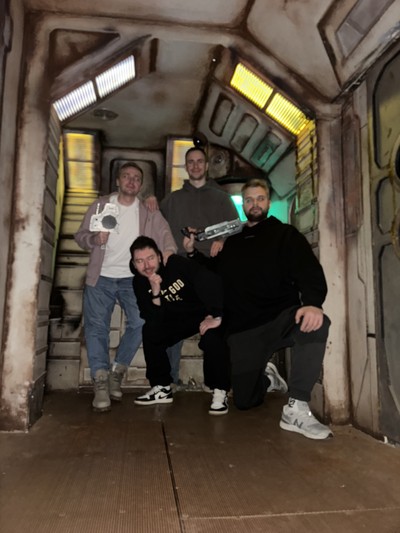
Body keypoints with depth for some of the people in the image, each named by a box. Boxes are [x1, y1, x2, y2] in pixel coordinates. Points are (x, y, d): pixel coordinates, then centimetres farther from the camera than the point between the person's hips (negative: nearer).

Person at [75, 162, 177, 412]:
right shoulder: (100, 205, 8)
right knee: (96, 326, -9)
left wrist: (169, 249, -27)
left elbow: (164, 231, -6)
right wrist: (94, 238, -17)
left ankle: (117, 373, 4)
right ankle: (101, 381, -3)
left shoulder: (148, 212, 8)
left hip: (132, 278, 0)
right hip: (101, 277, 0)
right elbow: (80, 235, 6)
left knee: (141, 322, -15)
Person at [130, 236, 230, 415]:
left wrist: (216, 317, -37)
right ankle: (162, 388, -1)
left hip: (207, 312, -5)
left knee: (212, 338, -33)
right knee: (151, 331, -15)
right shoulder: (139, 282, -10)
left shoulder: (176, 264, -26)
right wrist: (156, 292, -33)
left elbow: (212, 281, -35)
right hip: (180, 317, 5)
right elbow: (154, 319, -18)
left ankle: (220, 392, -13)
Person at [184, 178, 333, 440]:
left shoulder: (285, 235, 2)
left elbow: (310, 271, -15)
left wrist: (313, 303, -36)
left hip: (280, 320, -3)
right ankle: (267, 377, 37)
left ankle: (297, 409, -28)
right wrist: (193, 253, 8)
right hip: (242, 330, 3)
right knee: (244, 401, 2)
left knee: (315, 323, -37)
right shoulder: (232, 242, 16)